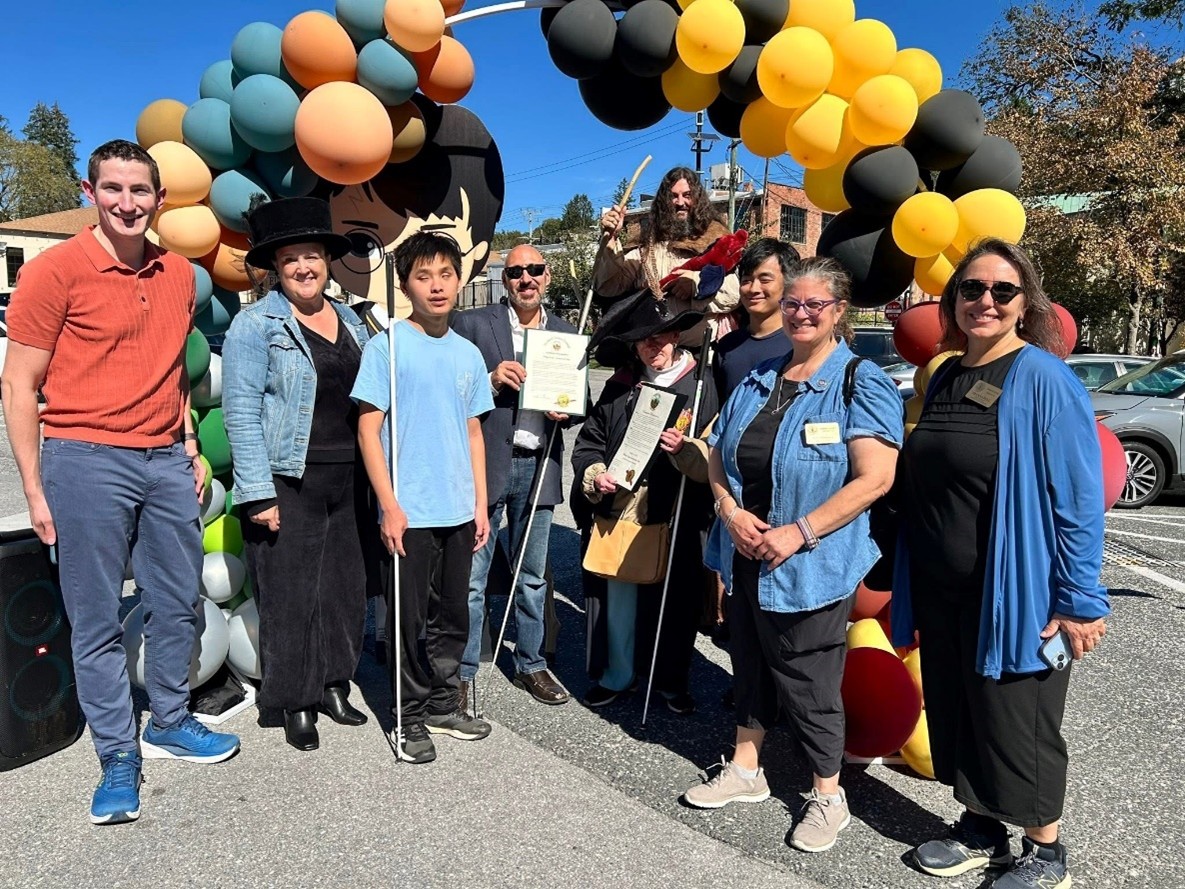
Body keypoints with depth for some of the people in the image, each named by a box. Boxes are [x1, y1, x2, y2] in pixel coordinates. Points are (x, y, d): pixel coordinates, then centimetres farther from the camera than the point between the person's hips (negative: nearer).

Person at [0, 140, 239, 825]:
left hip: (166, 461, 5)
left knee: (179, 603, 13)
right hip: (86, 461, -5)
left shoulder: (179, 274, 10)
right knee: (97, 620, 4)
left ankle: (170, 723, 33)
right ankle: (119, 762, 18)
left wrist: (191, 445, 14)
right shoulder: (56, 270, -6)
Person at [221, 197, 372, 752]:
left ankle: (333, 685, 29)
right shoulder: (255, 325, -6)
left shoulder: (350, 321, 12)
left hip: (346, 481, 6)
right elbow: (241, 411, -11)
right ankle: (296, 703, 19)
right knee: (290, 595, 2)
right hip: (287, 482, -5)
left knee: (345, 587, 12)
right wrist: (258, 493, -16)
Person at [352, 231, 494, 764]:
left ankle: (443, 705, 31)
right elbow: (368, 429, -8)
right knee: (410, 619, 5)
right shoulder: (387, 347, -7)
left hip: (459, 511, 5)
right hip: (409, 512, -5)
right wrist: (389, 506, -14)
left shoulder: (468, 354, 9)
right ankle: (411, 719, 21)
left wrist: (480, 504, 10)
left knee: (452, 616, 15)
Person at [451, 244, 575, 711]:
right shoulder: (471, 324, -2)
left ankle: (530, 664, 31)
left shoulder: (565, 333, 11)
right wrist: (491, 381, -20)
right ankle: (461, 674, 15)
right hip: (485, 463, -4)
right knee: (471, 577, 1)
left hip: (538, 464, 4)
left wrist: (564, 410, -6)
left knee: (533, 576, 15)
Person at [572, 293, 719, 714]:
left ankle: (672, 679, 30)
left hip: (674, 520, -3)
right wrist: (594, 474, -3)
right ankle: (616, 675, 30)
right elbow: (588, 441, 14)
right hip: (616, 511, 3)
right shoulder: (619, 385, 10)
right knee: (617, 598, 11)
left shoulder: (701, 384, -2)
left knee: (673, 601, 9)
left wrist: (685, 451, -23)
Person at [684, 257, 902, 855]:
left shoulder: (862, 384, -9)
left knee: (808, 681, 5)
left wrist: (797, 533, -21)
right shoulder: (759, 379, 10)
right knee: (750, 664, 19)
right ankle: (745, 771, 38)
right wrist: (730, 509, -8)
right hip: (744, 555, 6)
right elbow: (718, 453, 12)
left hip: (811, 564, -6)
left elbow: (874, 477, -18)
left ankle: (827, 795, 27)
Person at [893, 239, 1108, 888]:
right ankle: (980, 830, 37)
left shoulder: (1045, 380, -13)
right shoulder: (944, 379, 8)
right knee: (955, 711, 17)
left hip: (1012, 592, -6)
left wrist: (1079, 600, -16)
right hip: (940, 590, 7)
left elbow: (1080, 498, -15)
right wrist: (911, 588, 15)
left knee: (1015, 722, 8)